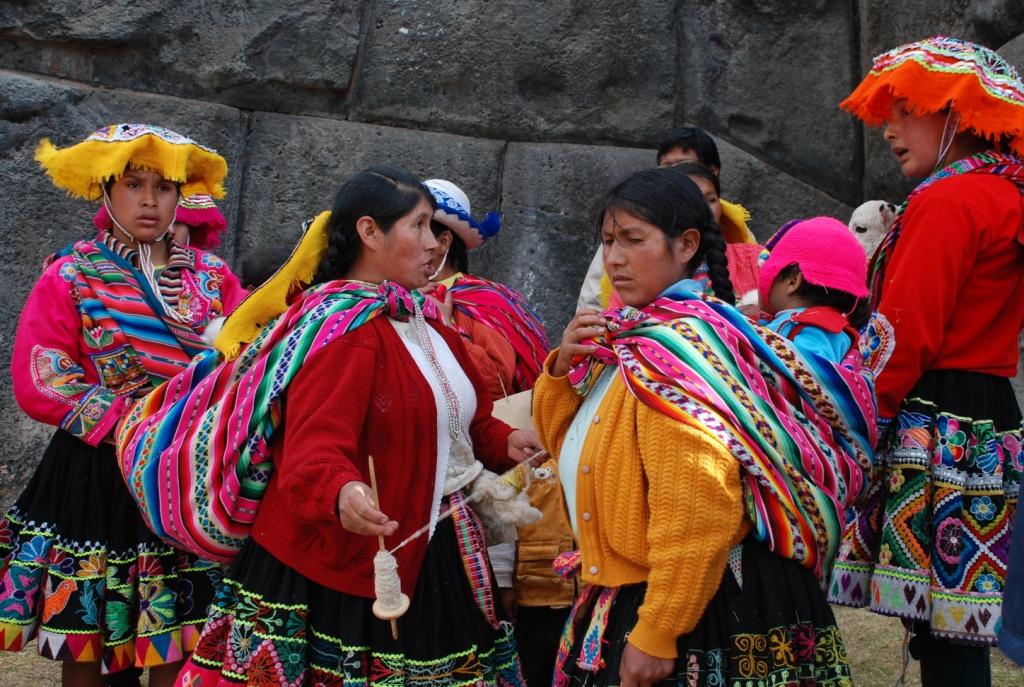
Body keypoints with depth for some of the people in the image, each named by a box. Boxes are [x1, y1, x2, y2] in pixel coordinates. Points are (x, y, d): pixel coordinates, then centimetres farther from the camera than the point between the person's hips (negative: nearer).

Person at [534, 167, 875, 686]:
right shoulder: (633, 336, 9)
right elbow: (566, 442, 18)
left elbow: (696, 507, -28)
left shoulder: (676, 345, -19)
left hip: (699, 611, -9)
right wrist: (564, 368, 0)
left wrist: (656, 634, -25)